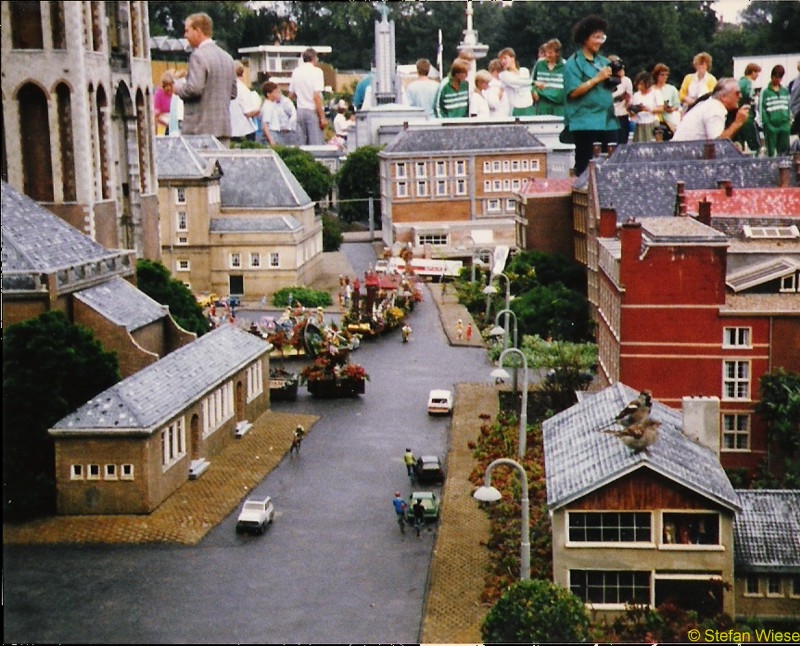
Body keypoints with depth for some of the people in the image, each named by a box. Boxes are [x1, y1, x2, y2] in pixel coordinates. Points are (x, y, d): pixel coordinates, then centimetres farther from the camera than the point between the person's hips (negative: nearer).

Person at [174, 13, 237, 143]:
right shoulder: (227, 57, 15)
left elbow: (194, 88, -20)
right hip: (224, 128, 8)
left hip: (200, 129, -8)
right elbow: (233, 92, 18)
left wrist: (178, 88, -2)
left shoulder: (198, 55, -10)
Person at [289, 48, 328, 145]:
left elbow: (291, 95, 13)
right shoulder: (316, 71, -9)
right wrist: (322, 117, -14)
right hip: (313, 111, -6)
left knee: (301, 144, 8)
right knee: (316, 144, -5)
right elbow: (317, 96, -16)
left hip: (300, 110, 6)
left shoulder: (296, 72, 9)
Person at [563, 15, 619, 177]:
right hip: (586, 122, -6)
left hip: (608, 120, 6)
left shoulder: (603, 61, 15)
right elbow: (573, 92, -13)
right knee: (585, 166, -4)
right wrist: (597, 78, -15)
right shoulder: (574, 63, -4)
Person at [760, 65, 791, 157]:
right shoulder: (765, 92, -3)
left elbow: (788, 107, 17)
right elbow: (762, 109, -6)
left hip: (784, 126, 5)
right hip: (771, 126, -4)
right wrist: (767, 125, -13)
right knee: (771, 152, -1)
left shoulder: (785, 91, 13)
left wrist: (789, 120, 6)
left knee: (785, 151, 5)